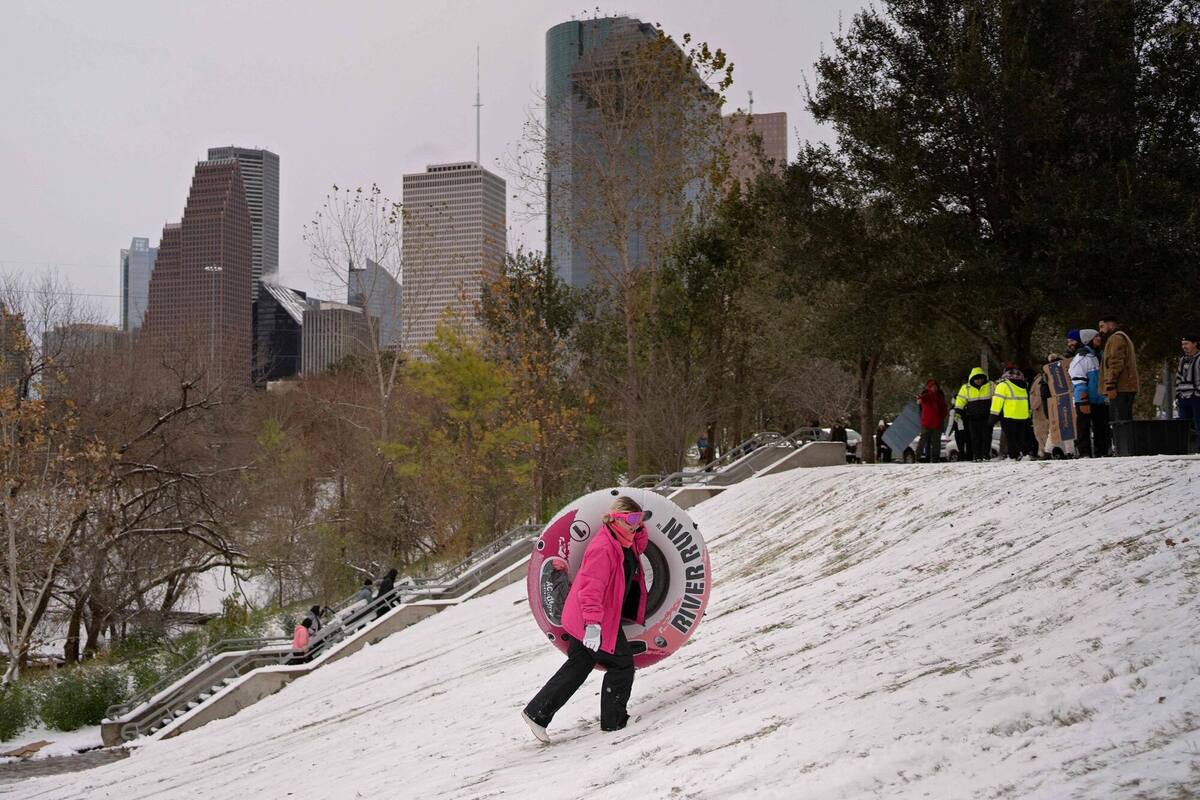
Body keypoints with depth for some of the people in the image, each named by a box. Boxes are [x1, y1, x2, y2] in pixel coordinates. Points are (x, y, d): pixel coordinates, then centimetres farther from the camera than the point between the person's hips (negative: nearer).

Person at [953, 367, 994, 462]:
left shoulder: (991, 386, 2)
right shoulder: (966, 388, 2)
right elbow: (960, 400, 5)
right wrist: (957, 412, -6)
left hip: (987, 416, 0)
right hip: (973, 417, 0)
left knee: (986, 436, -3)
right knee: (975, 437, -2)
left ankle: (986, 455, 2)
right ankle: (976, 456, 2)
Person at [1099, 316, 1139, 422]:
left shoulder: (1116, 338, -5)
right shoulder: (1123, 337, 28)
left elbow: (1116, 363, -17)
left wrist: (1111, 386, -22)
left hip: (1120, 389, -11)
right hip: (1127, 388, 11)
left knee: (1120, 422, -15)